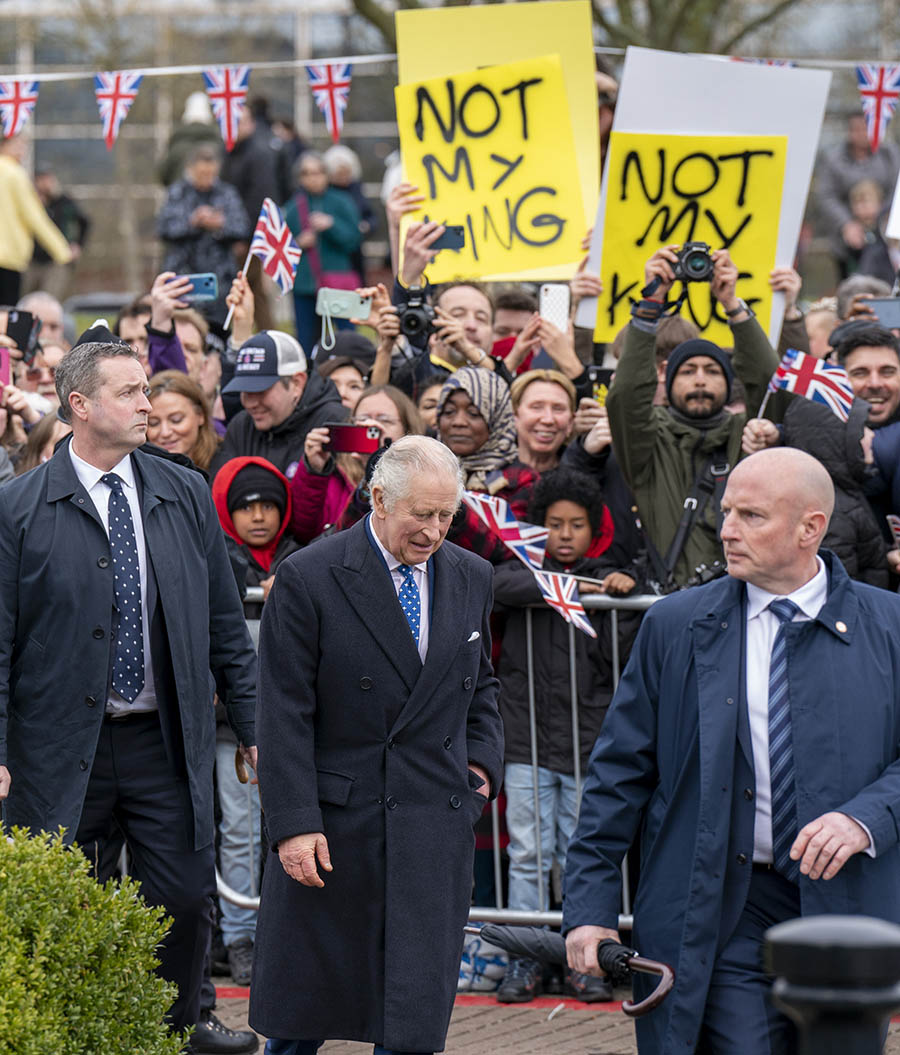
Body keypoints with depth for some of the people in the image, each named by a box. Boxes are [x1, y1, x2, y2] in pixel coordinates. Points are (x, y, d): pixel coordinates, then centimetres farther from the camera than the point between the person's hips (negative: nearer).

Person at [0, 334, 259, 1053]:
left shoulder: (186, 496, 6)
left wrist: (252, 724, 10)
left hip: (168, 743, 3)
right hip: (61, 746, -3)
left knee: (186, 899, 4)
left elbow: (225, 623, 11)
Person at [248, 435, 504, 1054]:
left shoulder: (471, 579, 8)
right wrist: (294, 822, -15)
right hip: (332, 822, -3)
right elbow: (284, 716, -9)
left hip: (434, 829, 3)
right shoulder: (307, 579, -8)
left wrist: (483, 761, 8)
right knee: (302, 1005, 9)